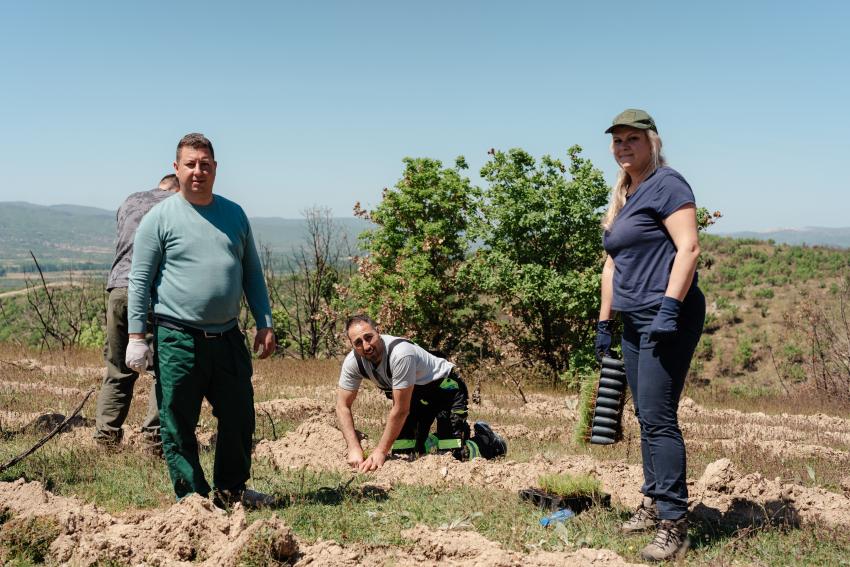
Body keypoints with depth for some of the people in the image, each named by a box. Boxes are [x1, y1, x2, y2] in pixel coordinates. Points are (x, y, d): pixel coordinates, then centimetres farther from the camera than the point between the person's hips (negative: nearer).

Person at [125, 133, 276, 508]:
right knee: (179, 424, 1)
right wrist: (136, 336, -9)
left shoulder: (234, 214, 11)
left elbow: (252, 273, 15)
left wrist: (264, 324, 9)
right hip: (178, 340, -4)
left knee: (239, 418, 11)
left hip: (228, 337, 5)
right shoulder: (160, 218, -2)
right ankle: (191, 494, 16)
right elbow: (139, 280, -3)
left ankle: (230, 489, 27)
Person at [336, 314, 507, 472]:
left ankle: (487, 440, 14)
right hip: (414, 393, 7)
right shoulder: (353, 362, -18)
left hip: (446, 388, -6)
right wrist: (354, 449, -24)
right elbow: (343, 406, -12)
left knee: (453, 456, -16)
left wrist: (380, 452, -29)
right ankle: (435, 440, 30)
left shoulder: (400, 354, -38)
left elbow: (400, 410, -33)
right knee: (402, 452, 2)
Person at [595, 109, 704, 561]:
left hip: (668, 319, -9)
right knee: (646, 416, 13)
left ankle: (673, 524, -7)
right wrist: (604, 322, 19)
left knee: (658, 418, -12)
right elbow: (612, 263, 22)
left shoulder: (666, 184, -8)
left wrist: (669, 308, -25)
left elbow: (689, 248, -17)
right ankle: (653, 503, 24)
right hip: (636, 321, 9)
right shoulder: (622, 198, 19)